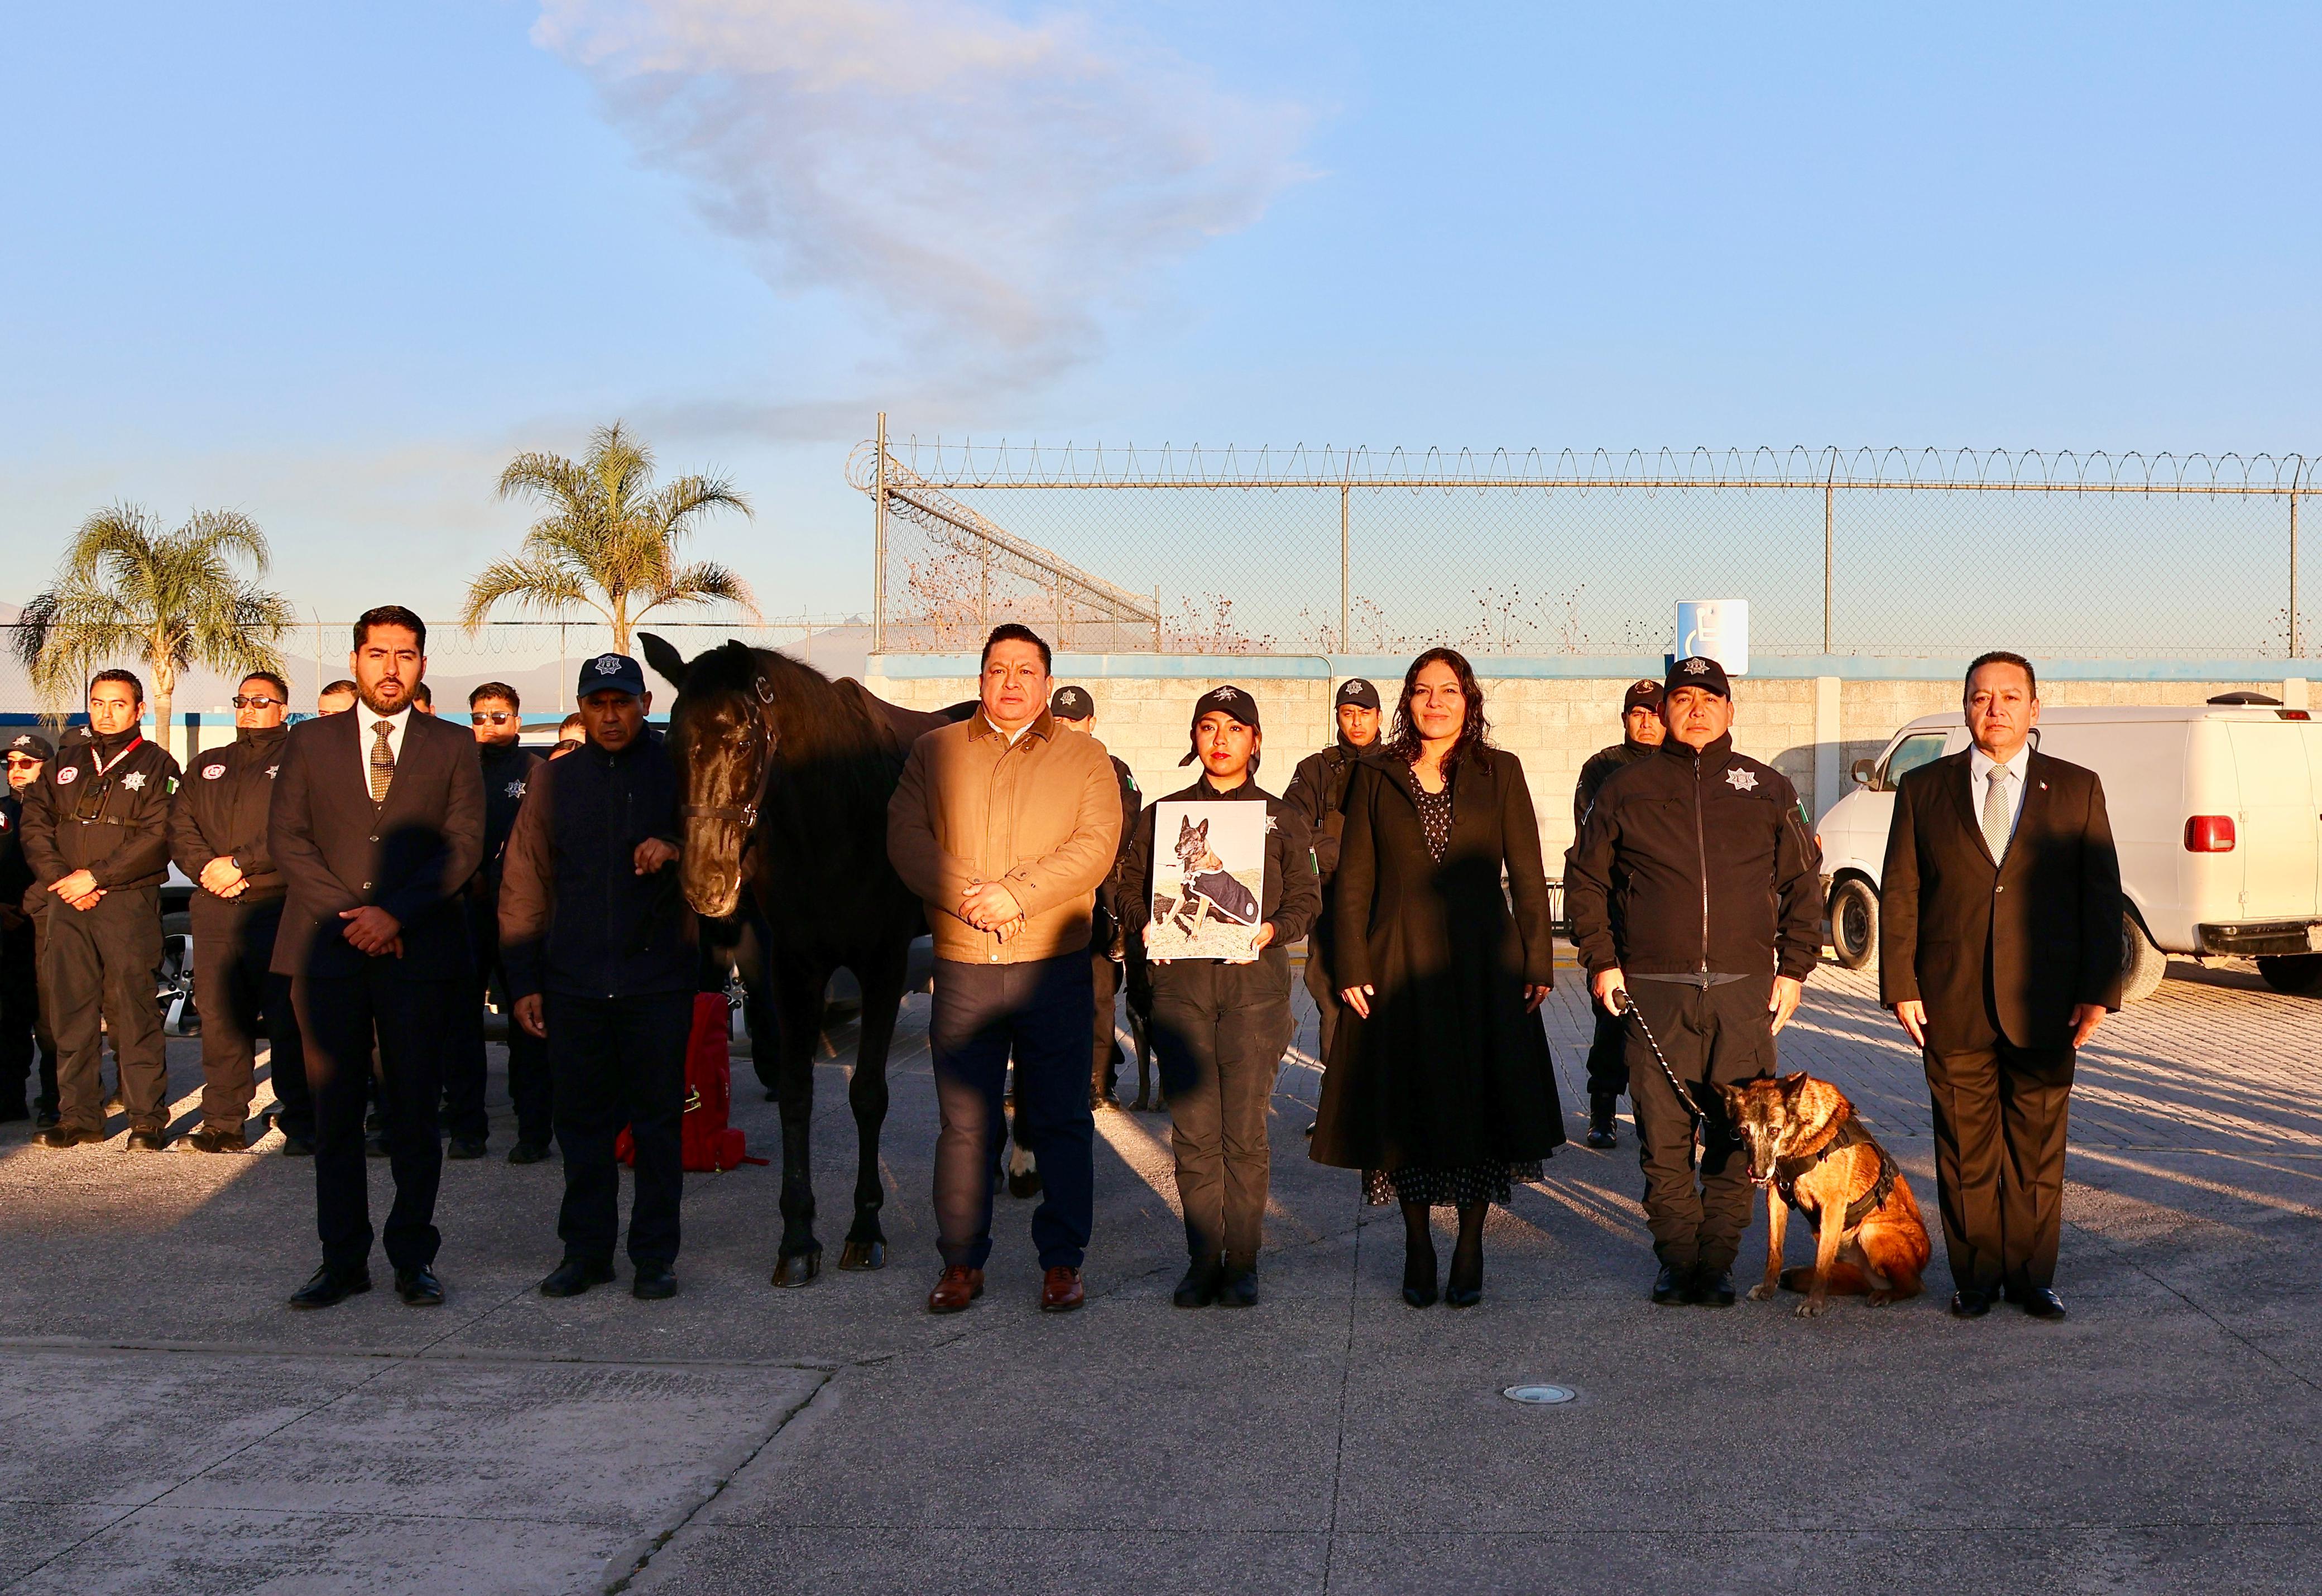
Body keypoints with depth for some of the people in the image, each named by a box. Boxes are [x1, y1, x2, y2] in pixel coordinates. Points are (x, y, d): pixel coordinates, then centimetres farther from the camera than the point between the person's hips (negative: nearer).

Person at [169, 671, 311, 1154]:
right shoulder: (206, 767, 23)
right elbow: (180, 827, 14)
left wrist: (238, 864, -11)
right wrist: (207, 869, -4)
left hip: (278, 908, -5)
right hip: (215, 909, 5)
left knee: (288, 1019, -7)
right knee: (220, 1017, 4)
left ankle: (301, 1124, -3)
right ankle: (222, 1122, 9)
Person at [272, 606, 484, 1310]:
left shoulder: (452, 747, 9)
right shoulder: (310, 742, 12)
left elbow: (464, 845, 0)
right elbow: (287, 838, 4)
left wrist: (395, 913, -12)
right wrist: (348, 915, -8)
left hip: (420, 954, -1)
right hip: (327, 952, 1)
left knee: (414, 1112, 1)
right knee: (334, 1113, 2)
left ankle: (413, 1257, 11)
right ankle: (342, 1259, 10)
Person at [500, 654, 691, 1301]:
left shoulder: (678, 773, 3)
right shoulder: (555, 780, 10)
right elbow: (524, 883, 12)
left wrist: (677, 852, -17)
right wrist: (524, 980, 7)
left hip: (658, 980, -2)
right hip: (574, 983, 2)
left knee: (658, 1121, 2)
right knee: (582, 1121, 8)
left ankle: (655, 1255, 12)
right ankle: (586, 1249, 19)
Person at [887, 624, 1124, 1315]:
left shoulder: (1085, 758, 8)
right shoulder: (935, 751, 11)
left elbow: (1096, 844, -5)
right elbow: (906, 834, 1)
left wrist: (1019, 894, -17)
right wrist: (964, 895, -15)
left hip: (1054, 967, -1)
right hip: (962, 967, 1)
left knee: (1060, 1122, 4)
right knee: (965, 1123, 5)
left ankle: (1062, 1260, 14)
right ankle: (961, 1263, 14)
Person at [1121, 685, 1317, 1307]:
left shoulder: (1280, 818, 11)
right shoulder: (1163, 814, 13)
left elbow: (1306, 898, 10)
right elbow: (1133, 888, 14)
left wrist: (1274, 929, -10)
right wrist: (1149, 929, -6)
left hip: (1254, 983, -1)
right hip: (1181, 983, 1)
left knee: (1245, 1133, -3)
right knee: (1193, 1133, -2)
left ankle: (1242, 1264, 6)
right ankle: (1203, 1262, 7)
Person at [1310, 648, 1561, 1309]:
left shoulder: (1500, 772, 6)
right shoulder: (1377, 776, 6)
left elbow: (1527, 875, 4)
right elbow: (1355, 879, 5)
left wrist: (1538, 961, -2)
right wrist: (1353, 967, -3)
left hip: (1481, 960, 0)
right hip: (1398, 962, 0)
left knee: (1481, 1100, 0)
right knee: (1407, 1101, 3)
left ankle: (1470, 1247, 12)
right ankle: (1417, 1247, 16)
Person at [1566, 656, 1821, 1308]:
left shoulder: (1767, 789, 12)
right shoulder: (1626, 788, 9)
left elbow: (1803, 883, 14)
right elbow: (1585, 880, 12)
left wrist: (1794, 967, 6)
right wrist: (1601, 960, 3)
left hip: (1745, 991, 1)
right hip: (1654, 991, 0)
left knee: (1737, 1135, 0)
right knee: (1663, 1137, 0)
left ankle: (1717, 1264, 10)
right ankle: (1676, 1261, 12)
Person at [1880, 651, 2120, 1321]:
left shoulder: (2077, 789, 7)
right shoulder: (1923, 789, 7)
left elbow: (2102, 895, 5)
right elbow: (1899, 894, 5)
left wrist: (2099, 991, -2)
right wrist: (1901, 987, -2)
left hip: (2044, 1006, 0)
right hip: (1953, 1005, 0)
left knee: (2038, 1146, 6)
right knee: (1965, 1147, 6)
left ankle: (2031, 1276, 18)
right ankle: (1975, 1277, 17)